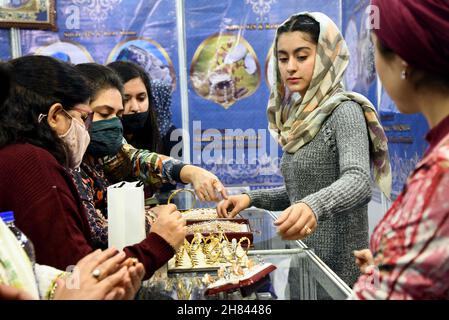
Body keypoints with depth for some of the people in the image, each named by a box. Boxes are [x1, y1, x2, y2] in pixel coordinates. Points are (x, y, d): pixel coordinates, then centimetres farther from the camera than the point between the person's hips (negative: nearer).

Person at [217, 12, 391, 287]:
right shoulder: (300, 118, 8)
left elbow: (359, 182, -31)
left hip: (337, 264, -7)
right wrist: (252, 198, 1)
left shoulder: (344, 111, -15)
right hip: (304, 259, 7)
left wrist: (314, 206, -50)